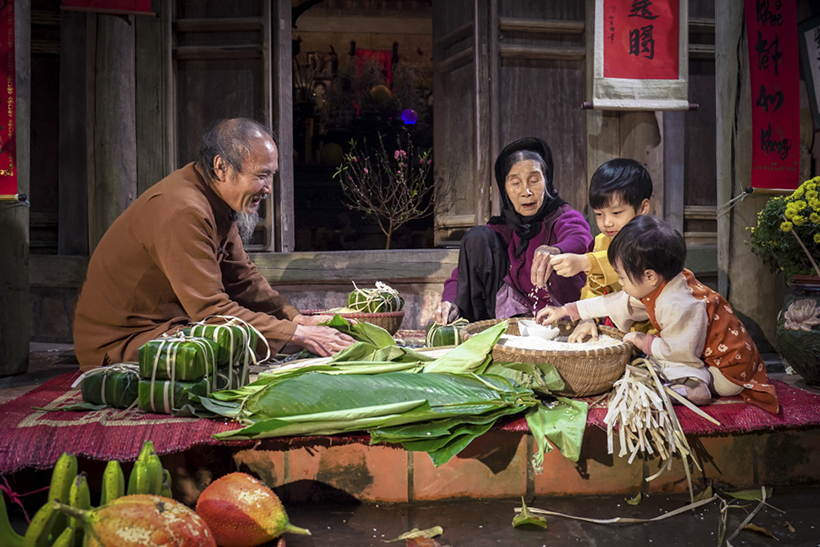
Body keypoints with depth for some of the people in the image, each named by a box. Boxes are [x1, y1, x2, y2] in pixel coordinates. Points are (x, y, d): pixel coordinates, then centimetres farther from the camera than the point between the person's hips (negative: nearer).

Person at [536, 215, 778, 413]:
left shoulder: (678, 306, -34)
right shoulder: (656, 288, -4)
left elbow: (680, 350, -29)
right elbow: (616, 303, 6)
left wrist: (645, 343, -12)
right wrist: (565, 311, 8)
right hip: (706, 354, 11)